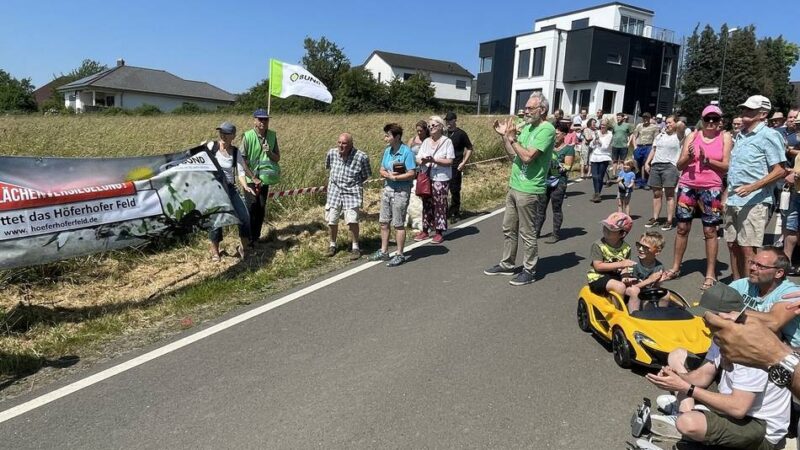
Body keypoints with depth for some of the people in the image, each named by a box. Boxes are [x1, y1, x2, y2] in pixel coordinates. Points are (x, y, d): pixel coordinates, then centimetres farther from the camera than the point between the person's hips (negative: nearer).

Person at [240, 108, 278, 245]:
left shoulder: (272, 136, 0)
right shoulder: (247, 136, -11)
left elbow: (277, 158, 5)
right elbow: (242, 160, -11)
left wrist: (269, 152, -16)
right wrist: (254, 178, -13)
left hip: (265, 178, 4)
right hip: (251, 179, -4)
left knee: (261, 208, 10)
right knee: (251, 208, -4)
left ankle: (256, 237, 23)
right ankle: (248, 239, 8)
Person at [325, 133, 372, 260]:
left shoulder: (361, 157, -13)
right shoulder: (331, 153, -2)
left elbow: (366, 175, 1)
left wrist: (355, 183, -1)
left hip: (352, 192, -3)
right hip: (334, 190, 4)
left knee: (352, 220, -14)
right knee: (332, 220, 6)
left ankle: (355, 247, 5)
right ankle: (332, 244, 28)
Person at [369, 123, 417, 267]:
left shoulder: (407, 152, -14)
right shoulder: (387, 151, 8)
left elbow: (412, 174, -18)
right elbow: (382, 171, 11)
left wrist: (394, 177, -17)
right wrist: (388, 175, -12)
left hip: (401, 191, -7)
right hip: (387, 189, 7)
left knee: (398, 224, 1)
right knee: (384, 222, 13)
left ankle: (399, 255, 13)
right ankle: (384, 252, 26)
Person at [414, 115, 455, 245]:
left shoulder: (447, 141, -3)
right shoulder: (426, 142, 11)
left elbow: (450, 161, -9)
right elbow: (418, 159, 7)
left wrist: (434, 160, -20)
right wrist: (422, 161, -16)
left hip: (440, 178, -5)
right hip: (425, 177, 5)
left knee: (439, 205, -1)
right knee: (426, 204, 10)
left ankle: (439, 232, 7)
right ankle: (425, 230, 18)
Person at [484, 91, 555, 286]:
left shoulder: (547, 129, -15)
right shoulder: (526, 127, 11)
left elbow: (528, 156, -24)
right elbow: (513, 153, 16)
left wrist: (512, 138, -15)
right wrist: (504, 135, 5)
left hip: (529, 190, -9)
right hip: (514, 186, 9)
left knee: (527, 234, 2)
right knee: (509, 229, 17)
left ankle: (529, 271, 16)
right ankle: (507, 264, 31)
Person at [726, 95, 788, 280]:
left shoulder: (769, 136, -6)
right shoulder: (740, 136, 17)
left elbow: (780, 171, -12)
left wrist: (752, 187, -22)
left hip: (754, 201, -8)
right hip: (733, 200, 8)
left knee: (748, 249, -7)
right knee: (733, 246, 12)